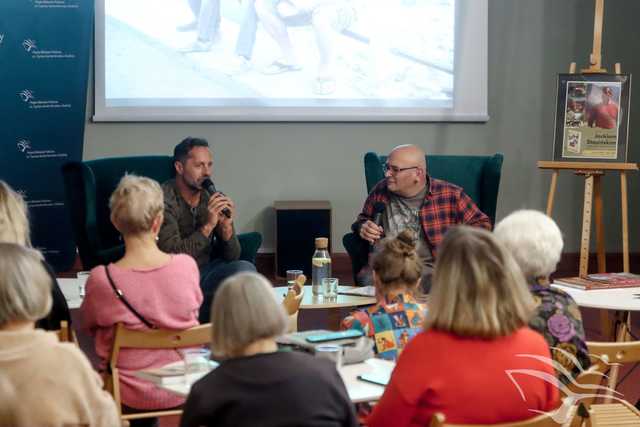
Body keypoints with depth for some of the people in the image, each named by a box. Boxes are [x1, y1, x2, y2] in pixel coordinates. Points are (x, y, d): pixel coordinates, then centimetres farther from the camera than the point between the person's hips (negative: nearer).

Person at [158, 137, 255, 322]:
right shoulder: (164, 200, -13)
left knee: (245, 269, -23)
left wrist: (226, 226, -16)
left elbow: (232, 256, 3)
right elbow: (173, 255, -22)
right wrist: (207, 226, -27)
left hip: (206, 271, 5)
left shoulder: (212, 199, 2)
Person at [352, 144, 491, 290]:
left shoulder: (451, 194, 4)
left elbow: (481, 223, 12)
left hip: (430, 267, -1)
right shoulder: (380, 192, 14)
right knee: (366, 280, -33)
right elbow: (362, 219, 32)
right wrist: (362, 227, 7)